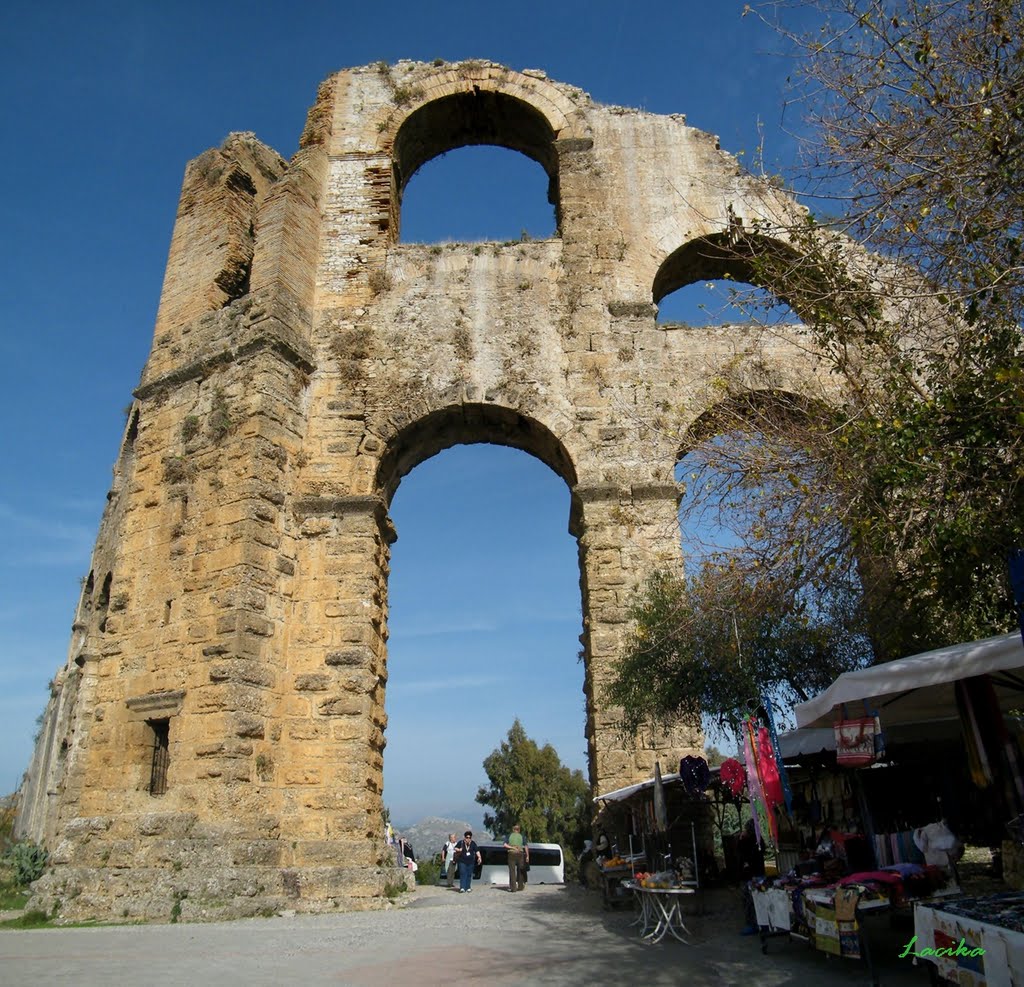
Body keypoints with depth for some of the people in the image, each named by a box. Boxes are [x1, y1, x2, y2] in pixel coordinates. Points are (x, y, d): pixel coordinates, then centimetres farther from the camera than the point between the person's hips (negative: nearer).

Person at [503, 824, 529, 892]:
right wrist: (527, 856, 3)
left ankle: (513, 887, -6)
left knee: (512, 871, 0)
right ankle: (520, 886, 16)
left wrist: (513, 848, -8)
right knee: (520, 871, 13)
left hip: (511, 854, -1)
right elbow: (526, 847, 0)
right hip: (520, 854, 1)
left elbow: (505, 845, -6)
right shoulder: (521, 836, 7)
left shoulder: (509, 835, 7)